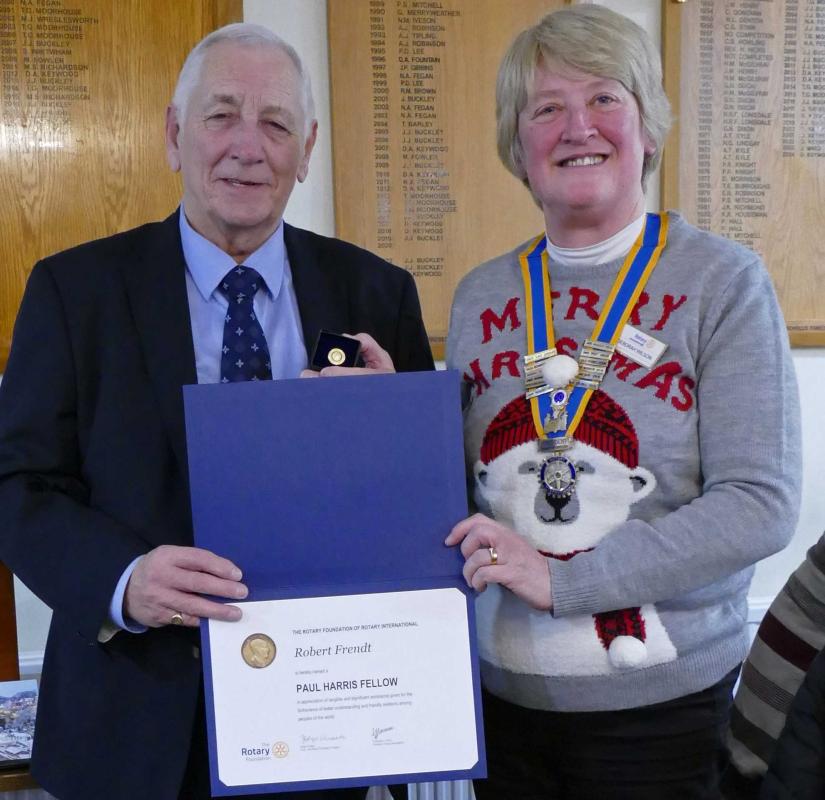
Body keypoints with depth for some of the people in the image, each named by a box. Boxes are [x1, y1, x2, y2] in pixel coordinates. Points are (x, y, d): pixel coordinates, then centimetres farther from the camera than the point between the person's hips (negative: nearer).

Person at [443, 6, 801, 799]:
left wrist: (561, 578, -20)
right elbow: (457, 488, 9)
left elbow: (760, 504, -14)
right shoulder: (479, 297, 3)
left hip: (660, 702, -3)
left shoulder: (723, 281, -8)